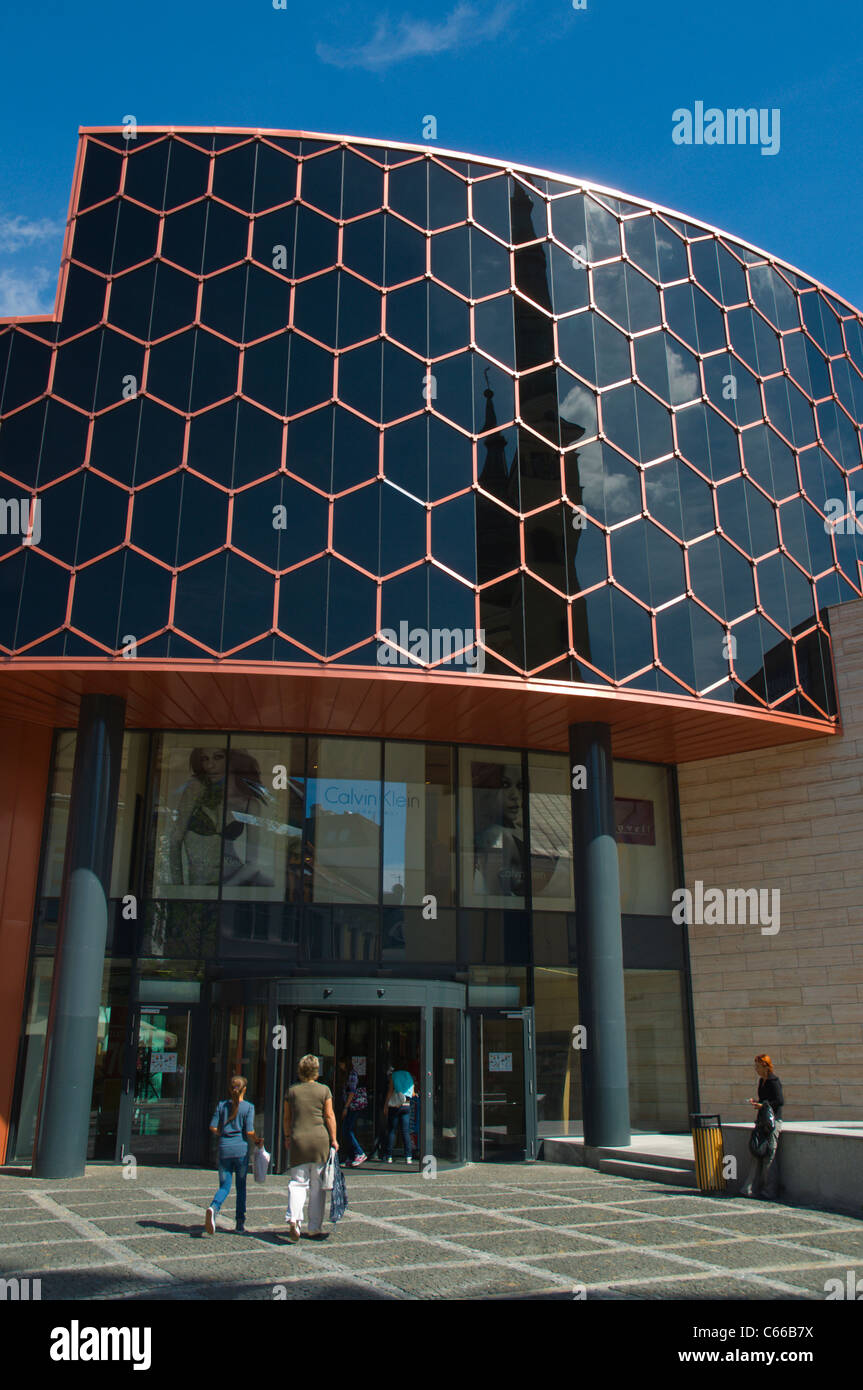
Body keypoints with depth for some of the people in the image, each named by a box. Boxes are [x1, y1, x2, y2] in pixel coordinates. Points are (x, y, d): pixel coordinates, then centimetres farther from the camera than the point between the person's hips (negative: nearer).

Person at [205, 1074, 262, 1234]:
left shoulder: (222, 1105, 4)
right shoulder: (248, 1107, -4)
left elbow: (213, 1128, 1)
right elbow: (249, 1132, -10)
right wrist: (257, 1141, 8)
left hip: (224, 1149, 2)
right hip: (241, 1149, -2)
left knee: (224, 1186, 7)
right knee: (241, 1185, 12)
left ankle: (214, 1207, -24)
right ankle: (240, 1223, 16)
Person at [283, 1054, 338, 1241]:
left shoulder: (292, 1091, 5)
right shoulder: (324, 1090, 0)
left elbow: (286, 1118, 11)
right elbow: (329, 1117, -1)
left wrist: (287, 1137, 24)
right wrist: (333, 1140, 5)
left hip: (298, 1141, 1)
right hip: (320, 1140, -1)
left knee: (298, 1183, 5)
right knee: (317, 1186, 8)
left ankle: (293, 1219, -18)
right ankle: (314, 1228, 12)